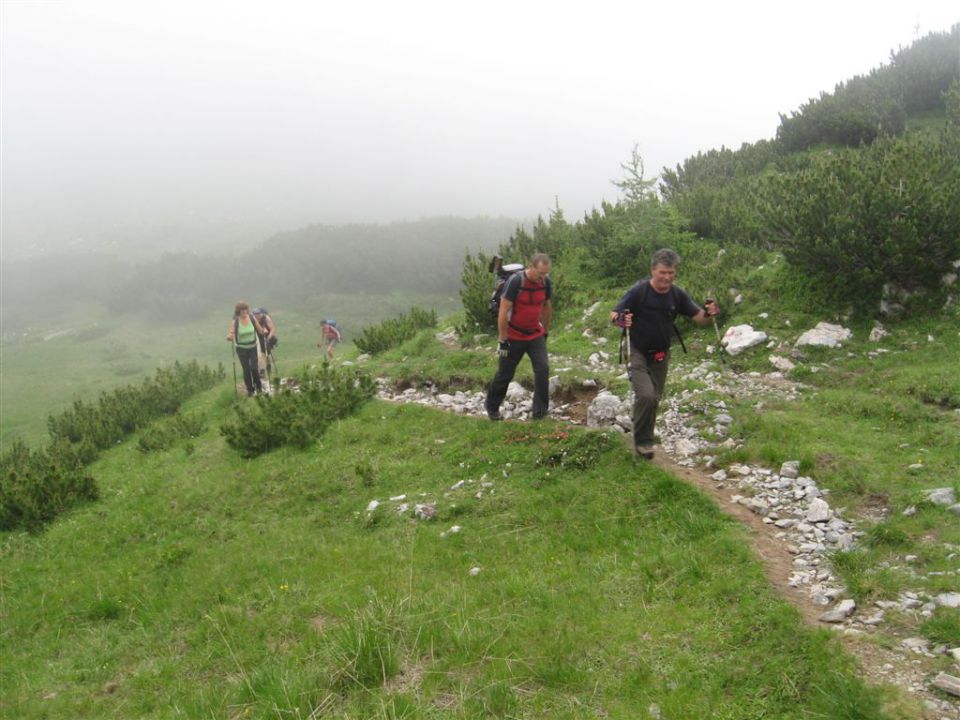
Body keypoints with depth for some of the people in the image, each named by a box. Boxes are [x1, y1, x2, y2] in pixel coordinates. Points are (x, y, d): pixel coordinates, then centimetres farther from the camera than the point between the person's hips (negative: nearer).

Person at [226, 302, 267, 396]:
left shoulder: (252, 317, -8)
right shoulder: (235, 321, -12)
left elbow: (260, 330, 1)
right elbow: (231, 334, -12)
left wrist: (264, 331, -20)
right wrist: (229, 337, -35)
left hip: (252, 346, 1)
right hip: (241, 348, -1)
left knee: (254, 368, -11)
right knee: (246, 369, -1)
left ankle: (258, 386, 15)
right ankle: (250, 390, 18)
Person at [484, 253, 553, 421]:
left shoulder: (545, 281, -6)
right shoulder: (515, 281, -22)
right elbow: (503, 312, -20)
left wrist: (546, 333, 14)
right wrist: (502, 341, -19)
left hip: (536, 335, 4)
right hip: (514, 336, -4)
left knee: (542, 370, -9)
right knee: (505, 374, 7)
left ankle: (540, 411, 5)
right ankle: (492, 407, 28)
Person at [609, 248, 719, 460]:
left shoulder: (677, 295, -5)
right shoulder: (639, 291, -17)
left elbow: (699, 318, -4)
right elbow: (613, 314, -17)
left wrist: (708, 313, -27)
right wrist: (621, 320, -41)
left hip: (661, 355, 5)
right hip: (638, 353, -5)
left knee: (654, 399, 14)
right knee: (645, 395, -21)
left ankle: (644, 441, 34)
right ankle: (641, 441, -2)